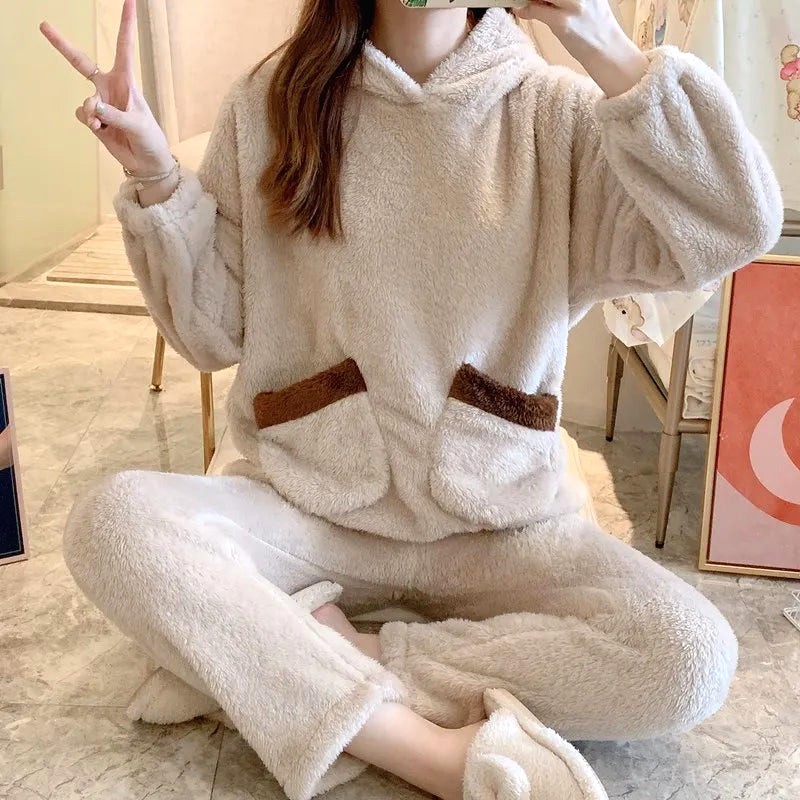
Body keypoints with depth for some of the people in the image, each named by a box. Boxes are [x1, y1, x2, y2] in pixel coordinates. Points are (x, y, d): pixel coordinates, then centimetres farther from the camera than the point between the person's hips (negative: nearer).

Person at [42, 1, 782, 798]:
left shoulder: (555, 114, -2)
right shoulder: (273, 104, 0)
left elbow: (738, 229, -15)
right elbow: (213, 332, 2)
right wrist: (155, 181, -13)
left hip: (497, 522, 0)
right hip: (304, 500, 1)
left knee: (693, 658, -22)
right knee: (112, 519, -26)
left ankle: (297, 668, -14)